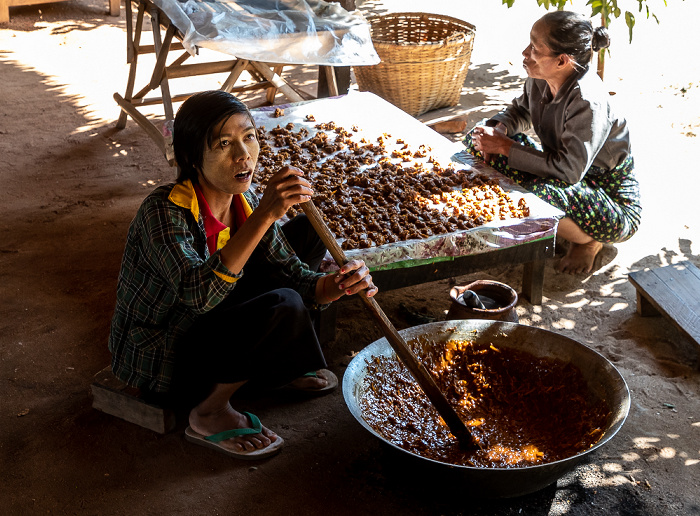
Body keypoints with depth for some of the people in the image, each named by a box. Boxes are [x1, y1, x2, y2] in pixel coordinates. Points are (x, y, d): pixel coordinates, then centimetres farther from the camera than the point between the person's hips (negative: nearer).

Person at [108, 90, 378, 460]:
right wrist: (265, 214, -48)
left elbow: (293, 275, -8)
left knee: (307, 231, 3)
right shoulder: (165, 211, -29)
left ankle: (274, 368, 13)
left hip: (210, 324, 8)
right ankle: (209, 414, -9)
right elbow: (198, 293, -44)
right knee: (283, 308, -31)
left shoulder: (244, 202, -7)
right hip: (160, 360, -8)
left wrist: (337, 284, -31)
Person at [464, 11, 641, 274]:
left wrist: (505, 147, -27)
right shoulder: (540, 78, -10)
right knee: (477, 139, -2)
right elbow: (521, 111, 12)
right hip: (568, 169, 8)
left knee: (542, 193, -41)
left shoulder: (588, 101, -33)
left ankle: (588, 242, -5)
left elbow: (568, 170, -32)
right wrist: (499, 129, -13)